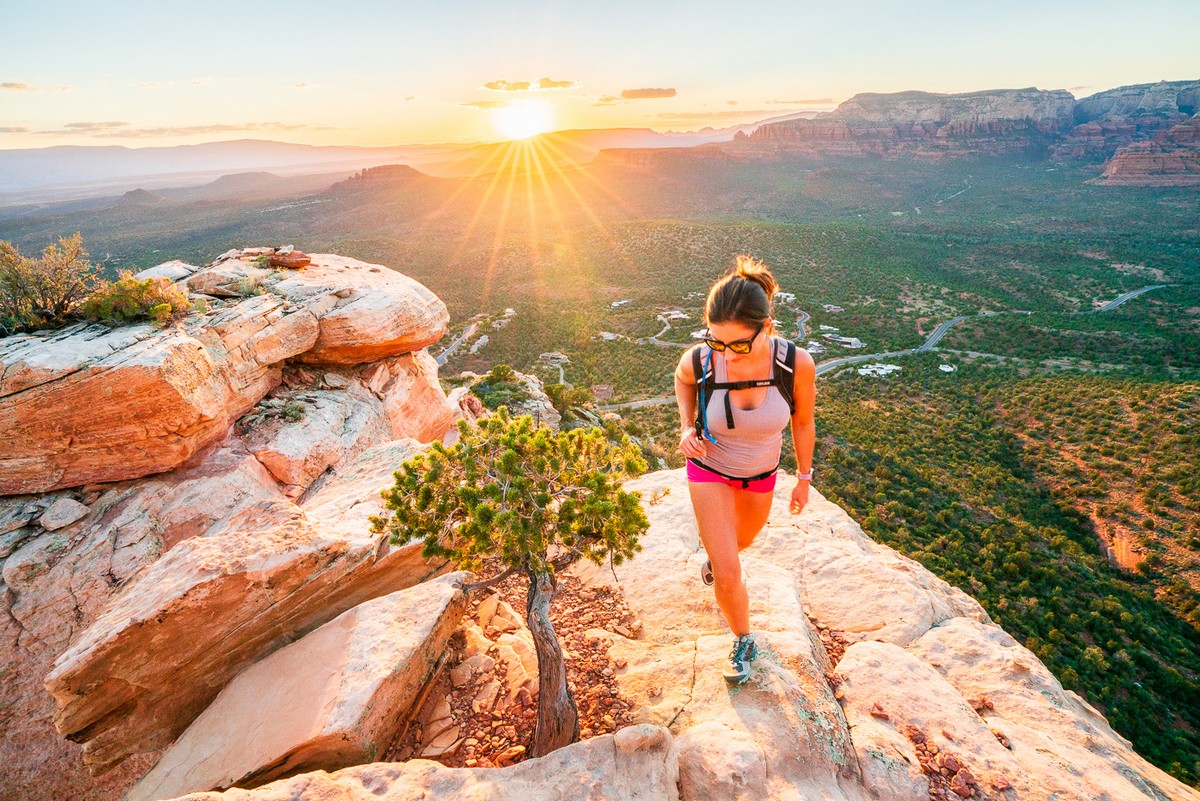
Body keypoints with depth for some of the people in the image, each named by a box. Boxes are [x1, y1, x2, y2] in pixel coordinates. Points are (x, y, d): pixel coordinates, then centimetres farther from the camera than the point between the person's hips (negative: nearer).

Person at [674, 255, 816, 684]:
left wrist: (804, 478, 2)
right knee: (727, 575, -3)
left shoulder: (797, 364, -31)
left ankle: (714, 548, 67)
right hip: (709, 469, -1)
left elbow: (802, 421, -10)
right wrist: (687, 427, -18)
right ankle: (743, 641, 28)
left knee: (743, 540, 29)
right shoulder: (699, 362, -31)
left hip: (761, 472, 2)